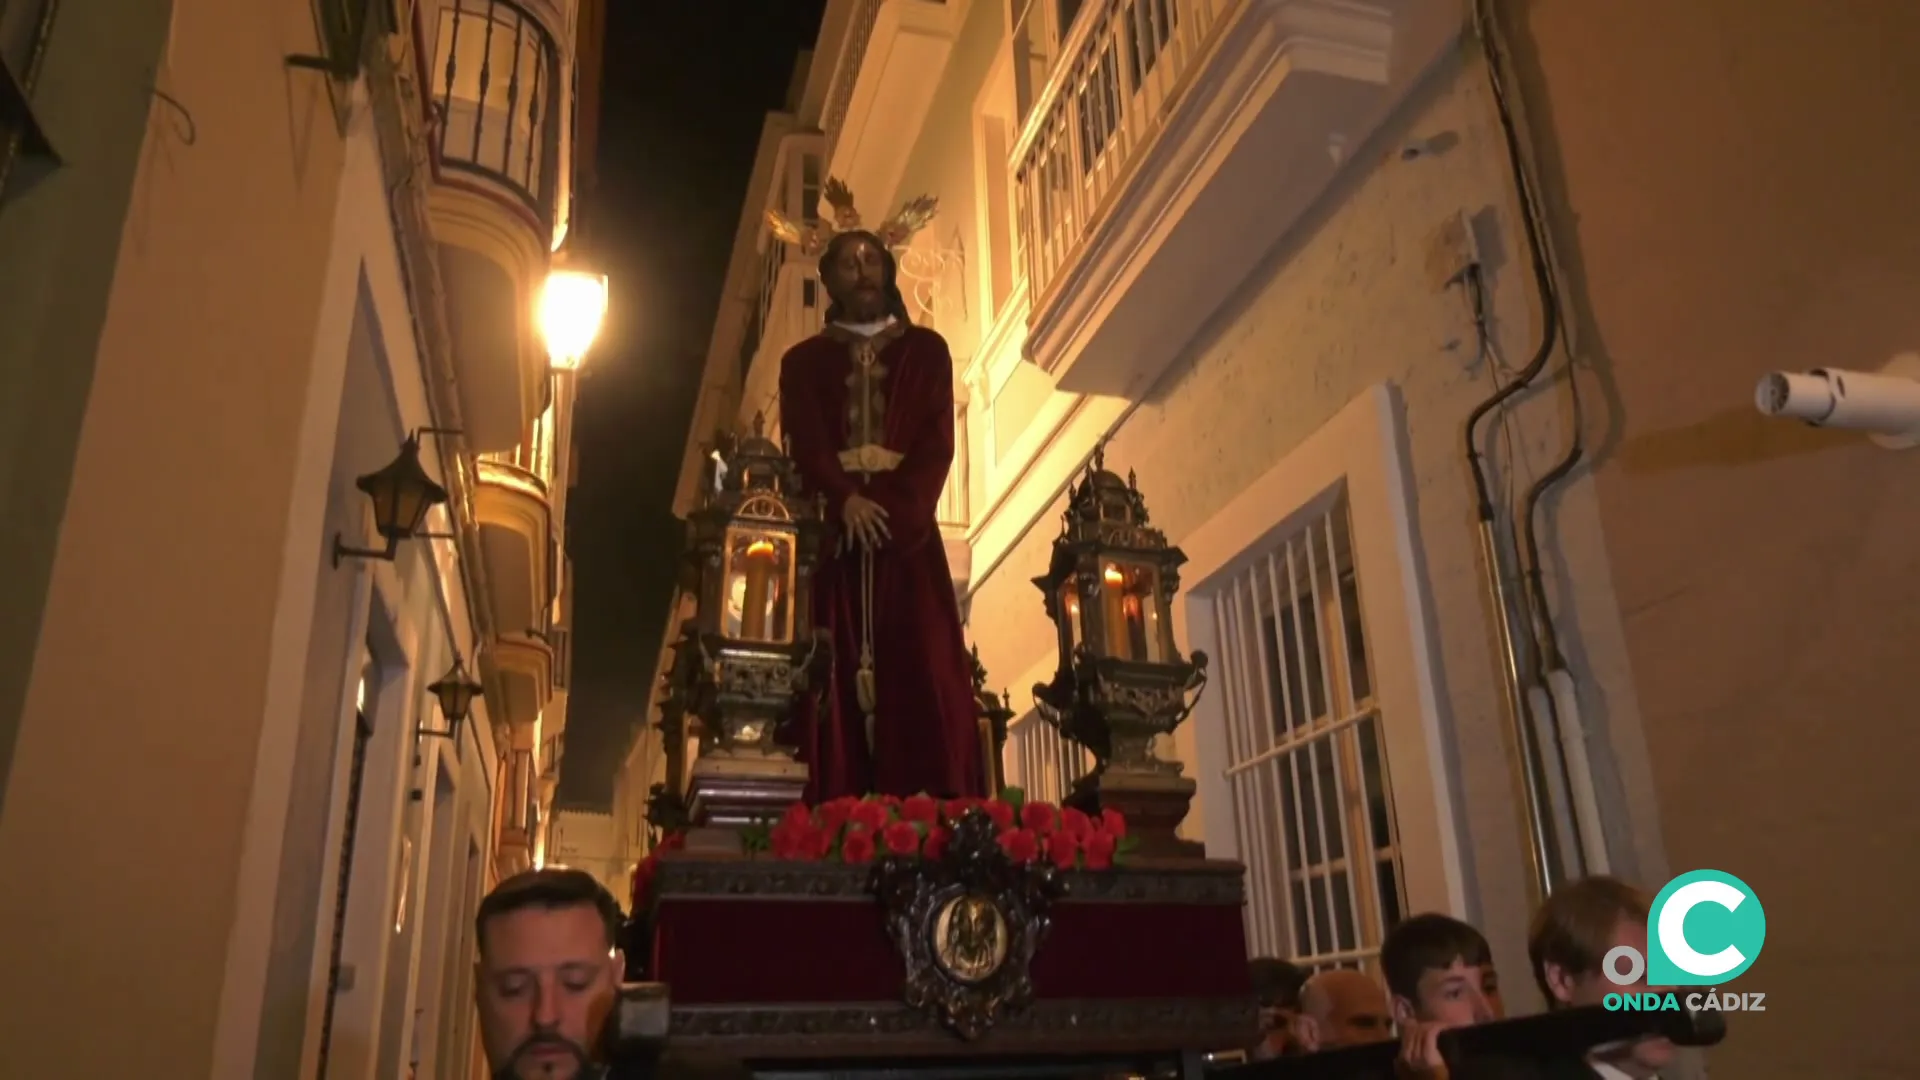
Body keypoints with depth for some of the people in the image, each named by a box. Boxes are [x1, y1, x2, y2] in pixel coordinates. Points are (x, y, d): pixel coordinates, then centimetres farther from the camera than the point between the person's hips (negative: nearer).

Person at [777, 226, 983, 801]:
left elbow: (939, 441, 4)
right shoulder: (804, 361, 18)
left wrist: (896, 503, -13)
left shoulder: (927, 350, 17)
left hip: (907, 526, 0)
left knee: (920, 668, -9)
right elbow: (805, 443, 2)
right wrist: (845, 499, -17)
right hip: (833, 528, 0)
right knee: (838, 672, -8)